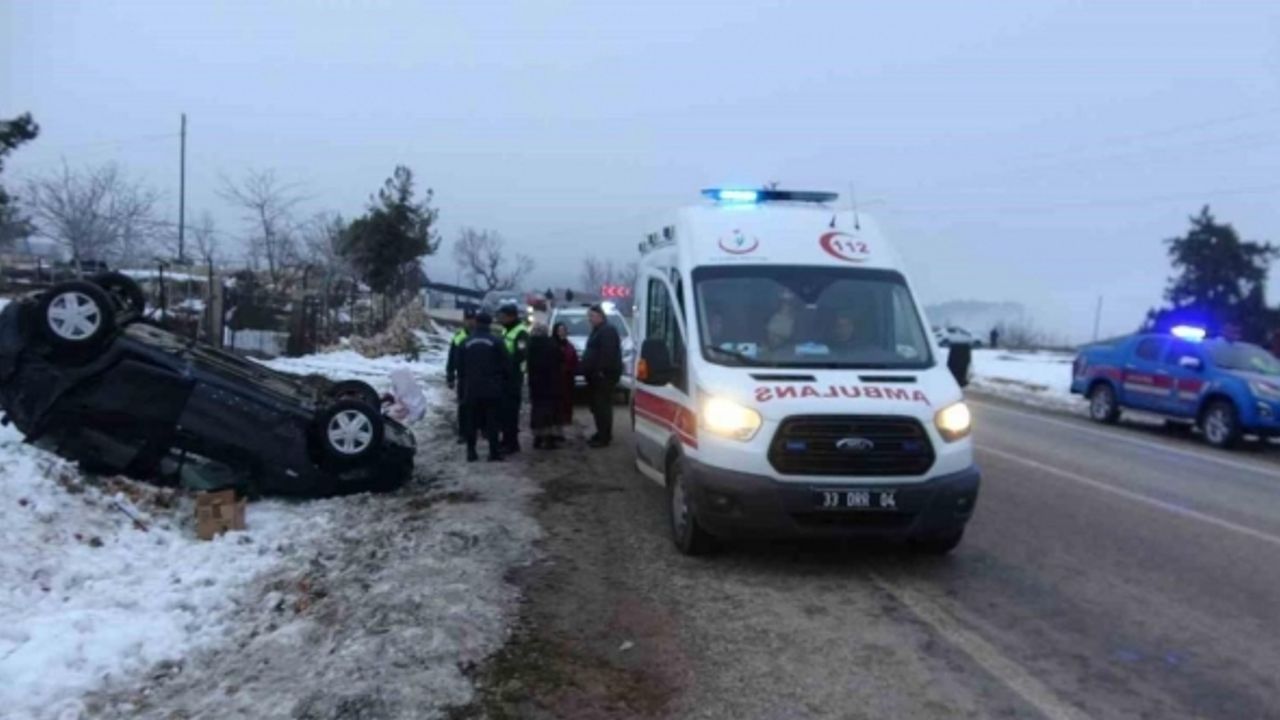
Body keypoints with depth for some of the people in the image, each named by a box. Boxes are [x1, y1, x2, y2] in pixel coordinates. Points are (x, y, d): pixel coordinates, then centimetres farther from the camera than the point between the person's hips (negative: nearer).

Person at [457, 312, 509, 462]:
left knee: (472, 421, 10)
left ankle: (471, 451, 9)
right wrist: (504, 382, 10)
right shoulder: (496, 341, -6)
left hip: (471, 389, 3)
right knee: (492, 420, 1)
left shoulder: (466, 343, 5)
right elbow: (506, 364, -5)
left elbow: (460, 368, 9)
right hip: (492, 389, -3)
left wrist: (462, 387, 18)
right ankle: (494, 451, -3)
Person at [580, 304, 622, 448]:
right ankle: (601, 434, 22)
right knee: (597, 406, 14)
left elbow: (608, 353, -22)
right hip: (596, 375, 11)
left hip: (604, 375, -11)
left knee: (602, 406, -11)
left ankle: (604, 437, -10)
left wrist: (601, 370, -27)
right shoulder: (597, 331, 23)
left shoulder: (608, 331, -12)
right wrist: (588, 371, 21)